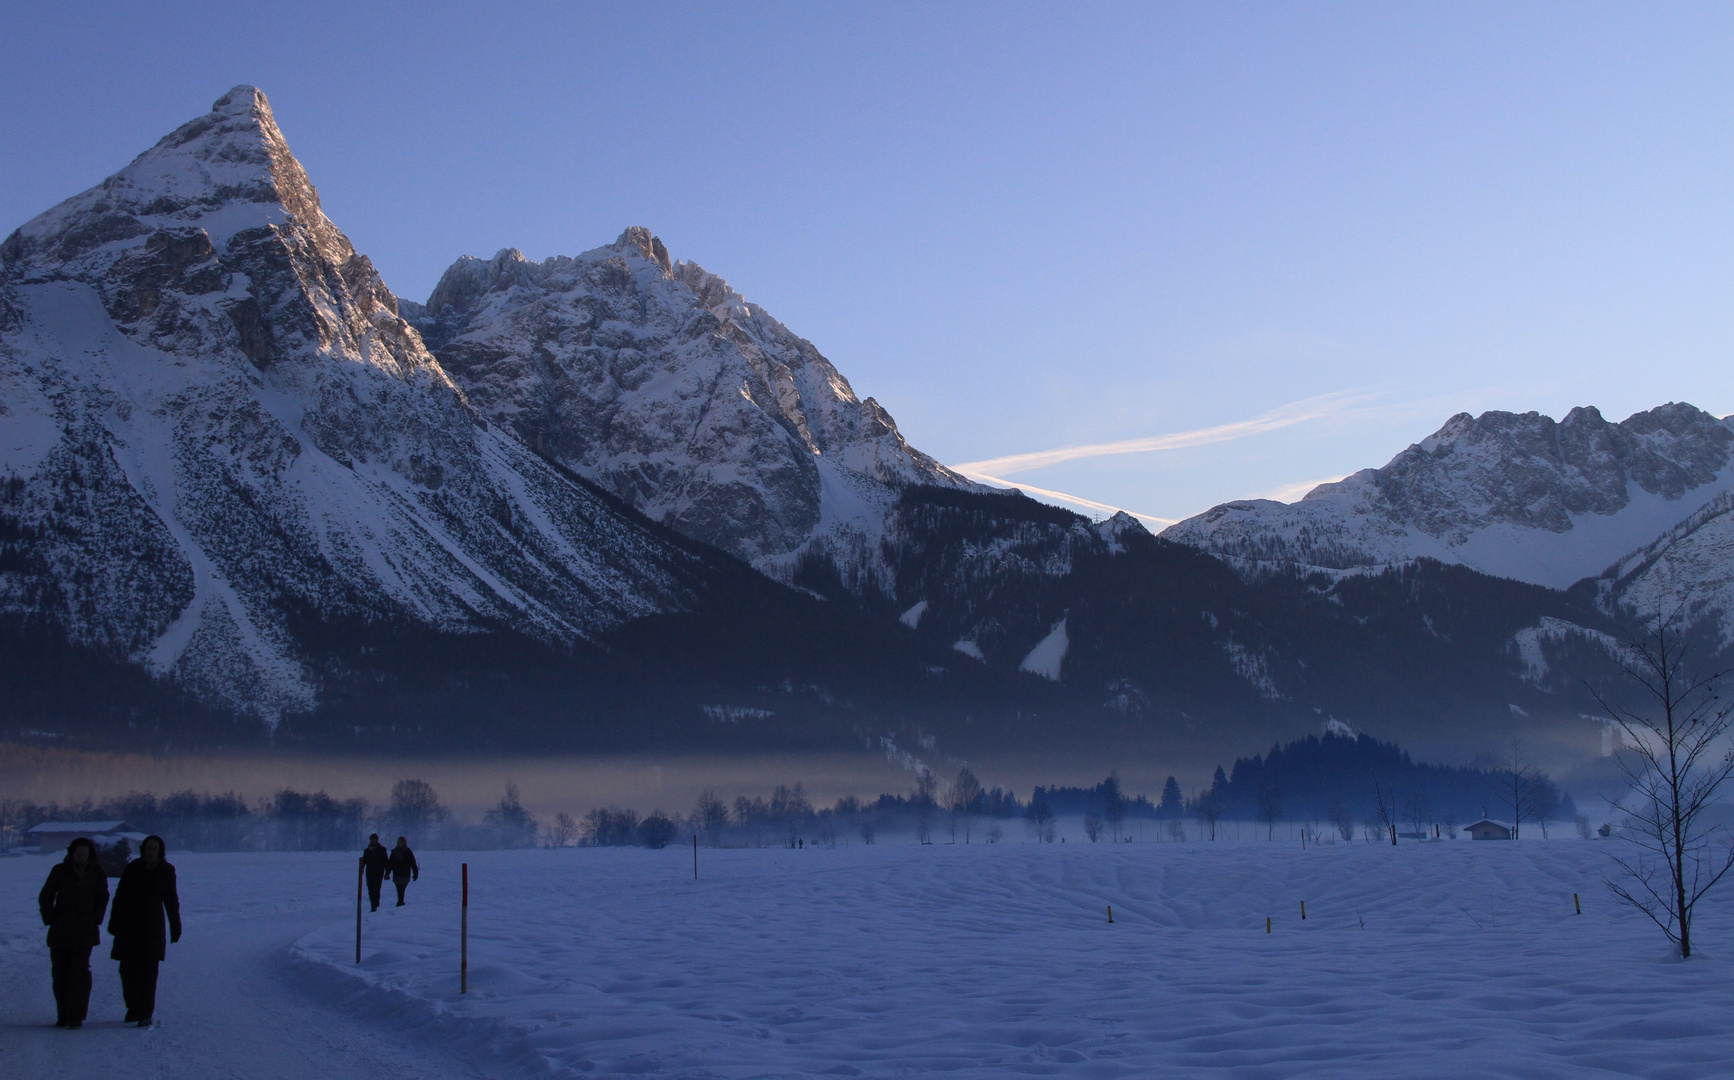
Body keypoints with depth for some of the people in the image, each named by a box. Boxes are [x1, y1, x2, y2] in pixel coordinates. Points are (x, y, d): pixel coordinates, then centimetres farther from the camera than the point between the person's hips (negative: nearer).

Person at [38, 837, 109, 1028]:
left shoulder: (96, 873, 2)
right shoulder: (60, 871, 1)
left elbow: (103, 897, 13)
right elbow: (45, 897, 7)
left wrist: (96, 918, 3)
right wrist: (50, 918, -1)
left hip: (85, 932, -1)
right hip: (60, 931, 1)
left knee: (80, 972, -9)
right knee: (60, 973, 3)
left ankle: (77, 1016, -6)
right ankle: (63, 1016, 12)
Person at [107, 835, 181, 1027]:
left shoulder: (166, 872, 3)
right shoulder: (132, 869, 1)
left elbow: (171, 901, 9)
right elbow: (120, 896, 4)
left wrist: (175, 926, 8)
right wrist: (115, 923, -1)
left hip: (153, 927, -1)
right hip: (129, 927, 1)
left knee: (148, 971, -8)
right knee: (128, 969, 4)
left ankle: (146, 1013, -7)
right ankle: (133, 1007, 22)